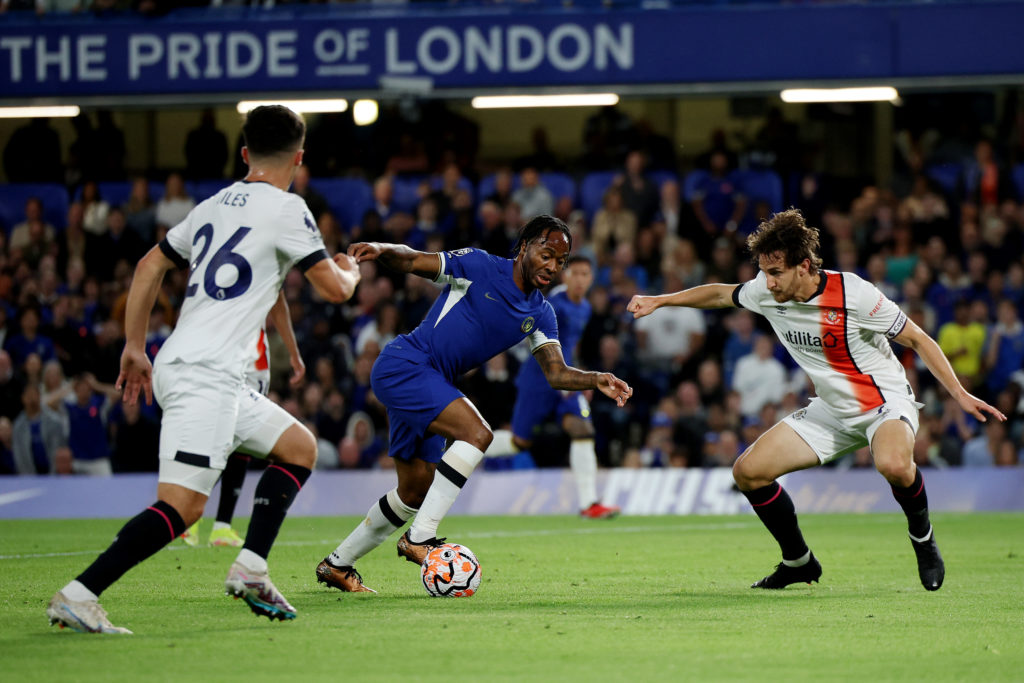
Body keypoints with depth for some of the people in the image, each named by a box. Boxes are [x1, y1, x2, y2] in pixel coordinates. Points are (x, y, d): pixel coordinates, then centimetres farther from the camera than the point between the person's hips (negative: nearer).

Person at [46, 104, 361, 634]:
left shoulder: (214, 206, 18)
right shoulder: (285, 209, -5)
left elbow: (149, 266, 23)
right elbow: (334, 289, -3)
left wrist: (135, 347, 27)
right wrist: (350, 270, 21)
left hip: (180, 367, 9)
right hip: (205, 375, -9)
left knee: (300, 448, 19)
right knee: (182, 506, -16)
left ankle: (250, 571, 11)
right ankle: (77, 597, -23)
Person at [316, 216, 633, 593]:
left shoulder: (540, 314, 10)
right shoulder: (479, 266, -9)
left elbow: (557, 373, 4)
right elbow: (411, 261, -8)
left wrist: (596, 380, -16)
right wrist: (382, 249, -30)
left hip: (430, 385, 9)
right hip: (403, 364, -9)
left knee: (415, 492, 12)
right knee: (476, 432, -26)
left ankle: (337, 563, 27)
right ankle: (420, 537, -23)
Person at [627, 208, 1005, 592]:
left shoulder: (853, 294, -24)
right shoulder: (766, 293, -8)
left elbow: (917, 339, -15)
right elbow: (722, 294, 15)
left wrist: (960, 395, -19)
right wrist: (659, 301, 16)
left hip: (886, 402, -6)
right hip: (832, 411, 7)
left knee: (893, 464, -40)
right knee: (748, 472, -4)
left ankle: (922, 537, -8)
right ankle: (798, 562, 15)